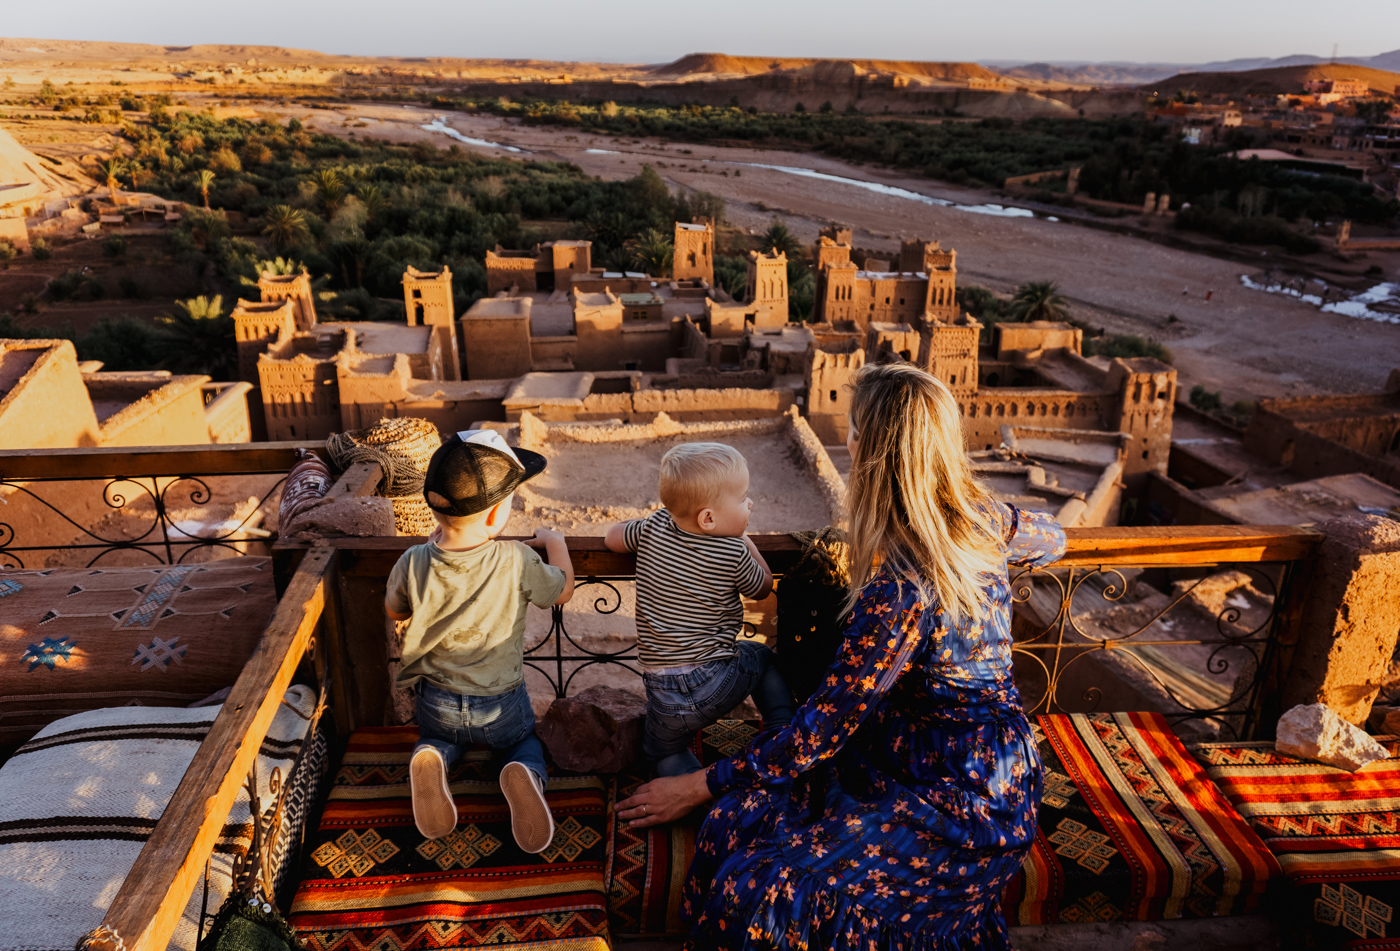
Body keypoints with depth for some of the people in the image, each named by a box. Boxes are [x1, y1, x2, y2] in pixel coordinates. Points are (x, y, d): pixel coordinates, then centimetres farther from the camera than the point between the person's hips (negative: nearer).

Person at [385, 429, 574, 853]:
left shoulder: (413, 563, -18)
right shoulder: (517, 563, -26)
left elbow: (394, 611, 4)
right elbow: (564, 589, -5)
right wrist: (554, 542, 12)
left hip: (437, 704, 2)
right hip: (501, 706, -2)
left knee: (438, 737, 35)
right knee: (525, 740, 29)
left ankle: (430, 760, -2)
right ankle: (524, 773, -7)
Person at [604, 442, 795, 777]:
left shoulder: (653, 528, -3)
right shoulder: (734, 554, -12)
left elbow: (612, 537, 17)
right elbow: (763, 588, 9)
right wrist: (744, 537, 18)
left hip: (664, 694, 2)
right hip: (718, 680, -2)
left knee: (664, 751, 26)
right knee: (762, 658, 30)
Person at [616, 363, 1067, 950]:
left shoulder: (900, 587, -29)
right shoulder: (982, 521, -4)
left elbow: (827, 723, -20)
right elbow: (1051, 538, 22)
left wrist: (701, 786, -10)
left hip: (965, 804, -9)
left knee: (759, 893, -20)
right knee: (742, 818, 2)